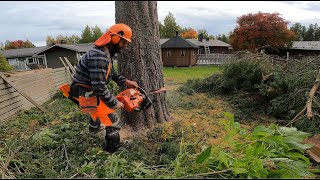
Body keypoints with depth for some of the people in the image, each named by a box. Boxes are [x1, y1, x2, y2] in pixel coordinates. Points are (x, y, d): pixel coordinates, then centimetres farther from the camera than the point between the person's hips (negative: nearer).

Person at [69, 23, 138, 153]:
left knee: (99, 109, 37)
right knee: (113, 121, -7)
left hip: (90, 92, 11)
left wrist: (125, 81, 9)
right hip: (86, 95, -11)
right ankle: (113, 151, 6)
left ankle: (94, 127, 65)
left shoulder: (106, 52, 5)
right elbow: (99, 87, -32)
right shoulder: (99, 56, -29)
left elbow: (111, 73, 18)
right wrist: (115, 103, -21)